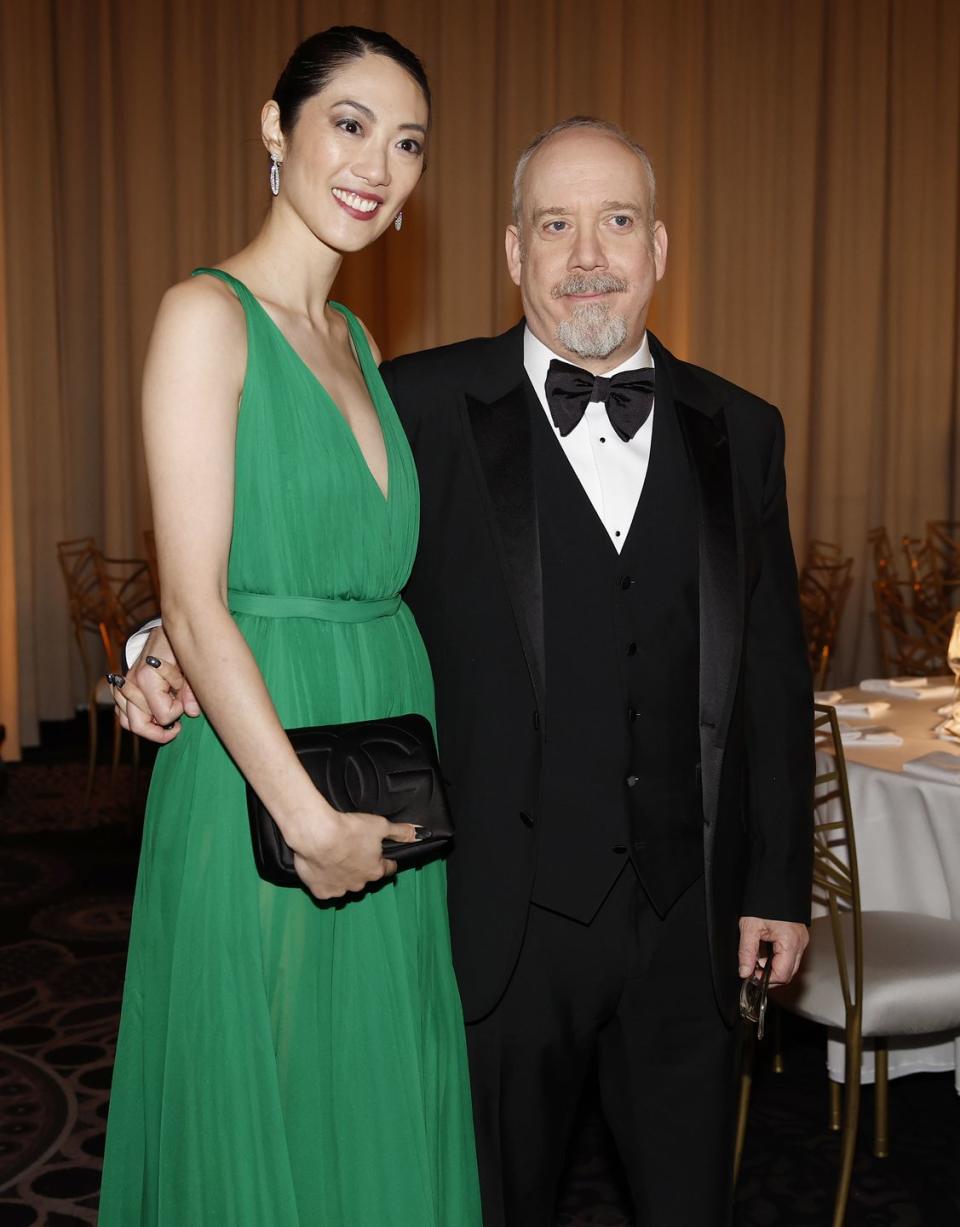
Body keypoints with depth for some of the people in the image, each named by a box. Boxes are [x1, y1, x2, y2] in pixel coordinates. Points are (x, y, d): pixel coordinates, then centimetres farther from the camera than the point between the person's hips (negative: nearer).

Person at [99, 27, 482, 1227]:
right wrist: (306, 814, -20)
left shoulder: (353, 339, 13)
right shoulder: (207, 314, -10)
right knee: (262, 1119, 9)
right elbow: (195, 603, -17)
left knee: (379, 1110, 19)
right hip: (258, 773, -7)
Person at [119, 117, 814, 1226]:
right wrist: (180, 643, -19)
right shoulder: (422, 408, -6)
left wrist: (779, 882, 7)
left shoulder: (739, 432, 4)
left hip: (689, 917, 3)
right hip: (504, 914, -2)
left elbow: (773, 673, 7)